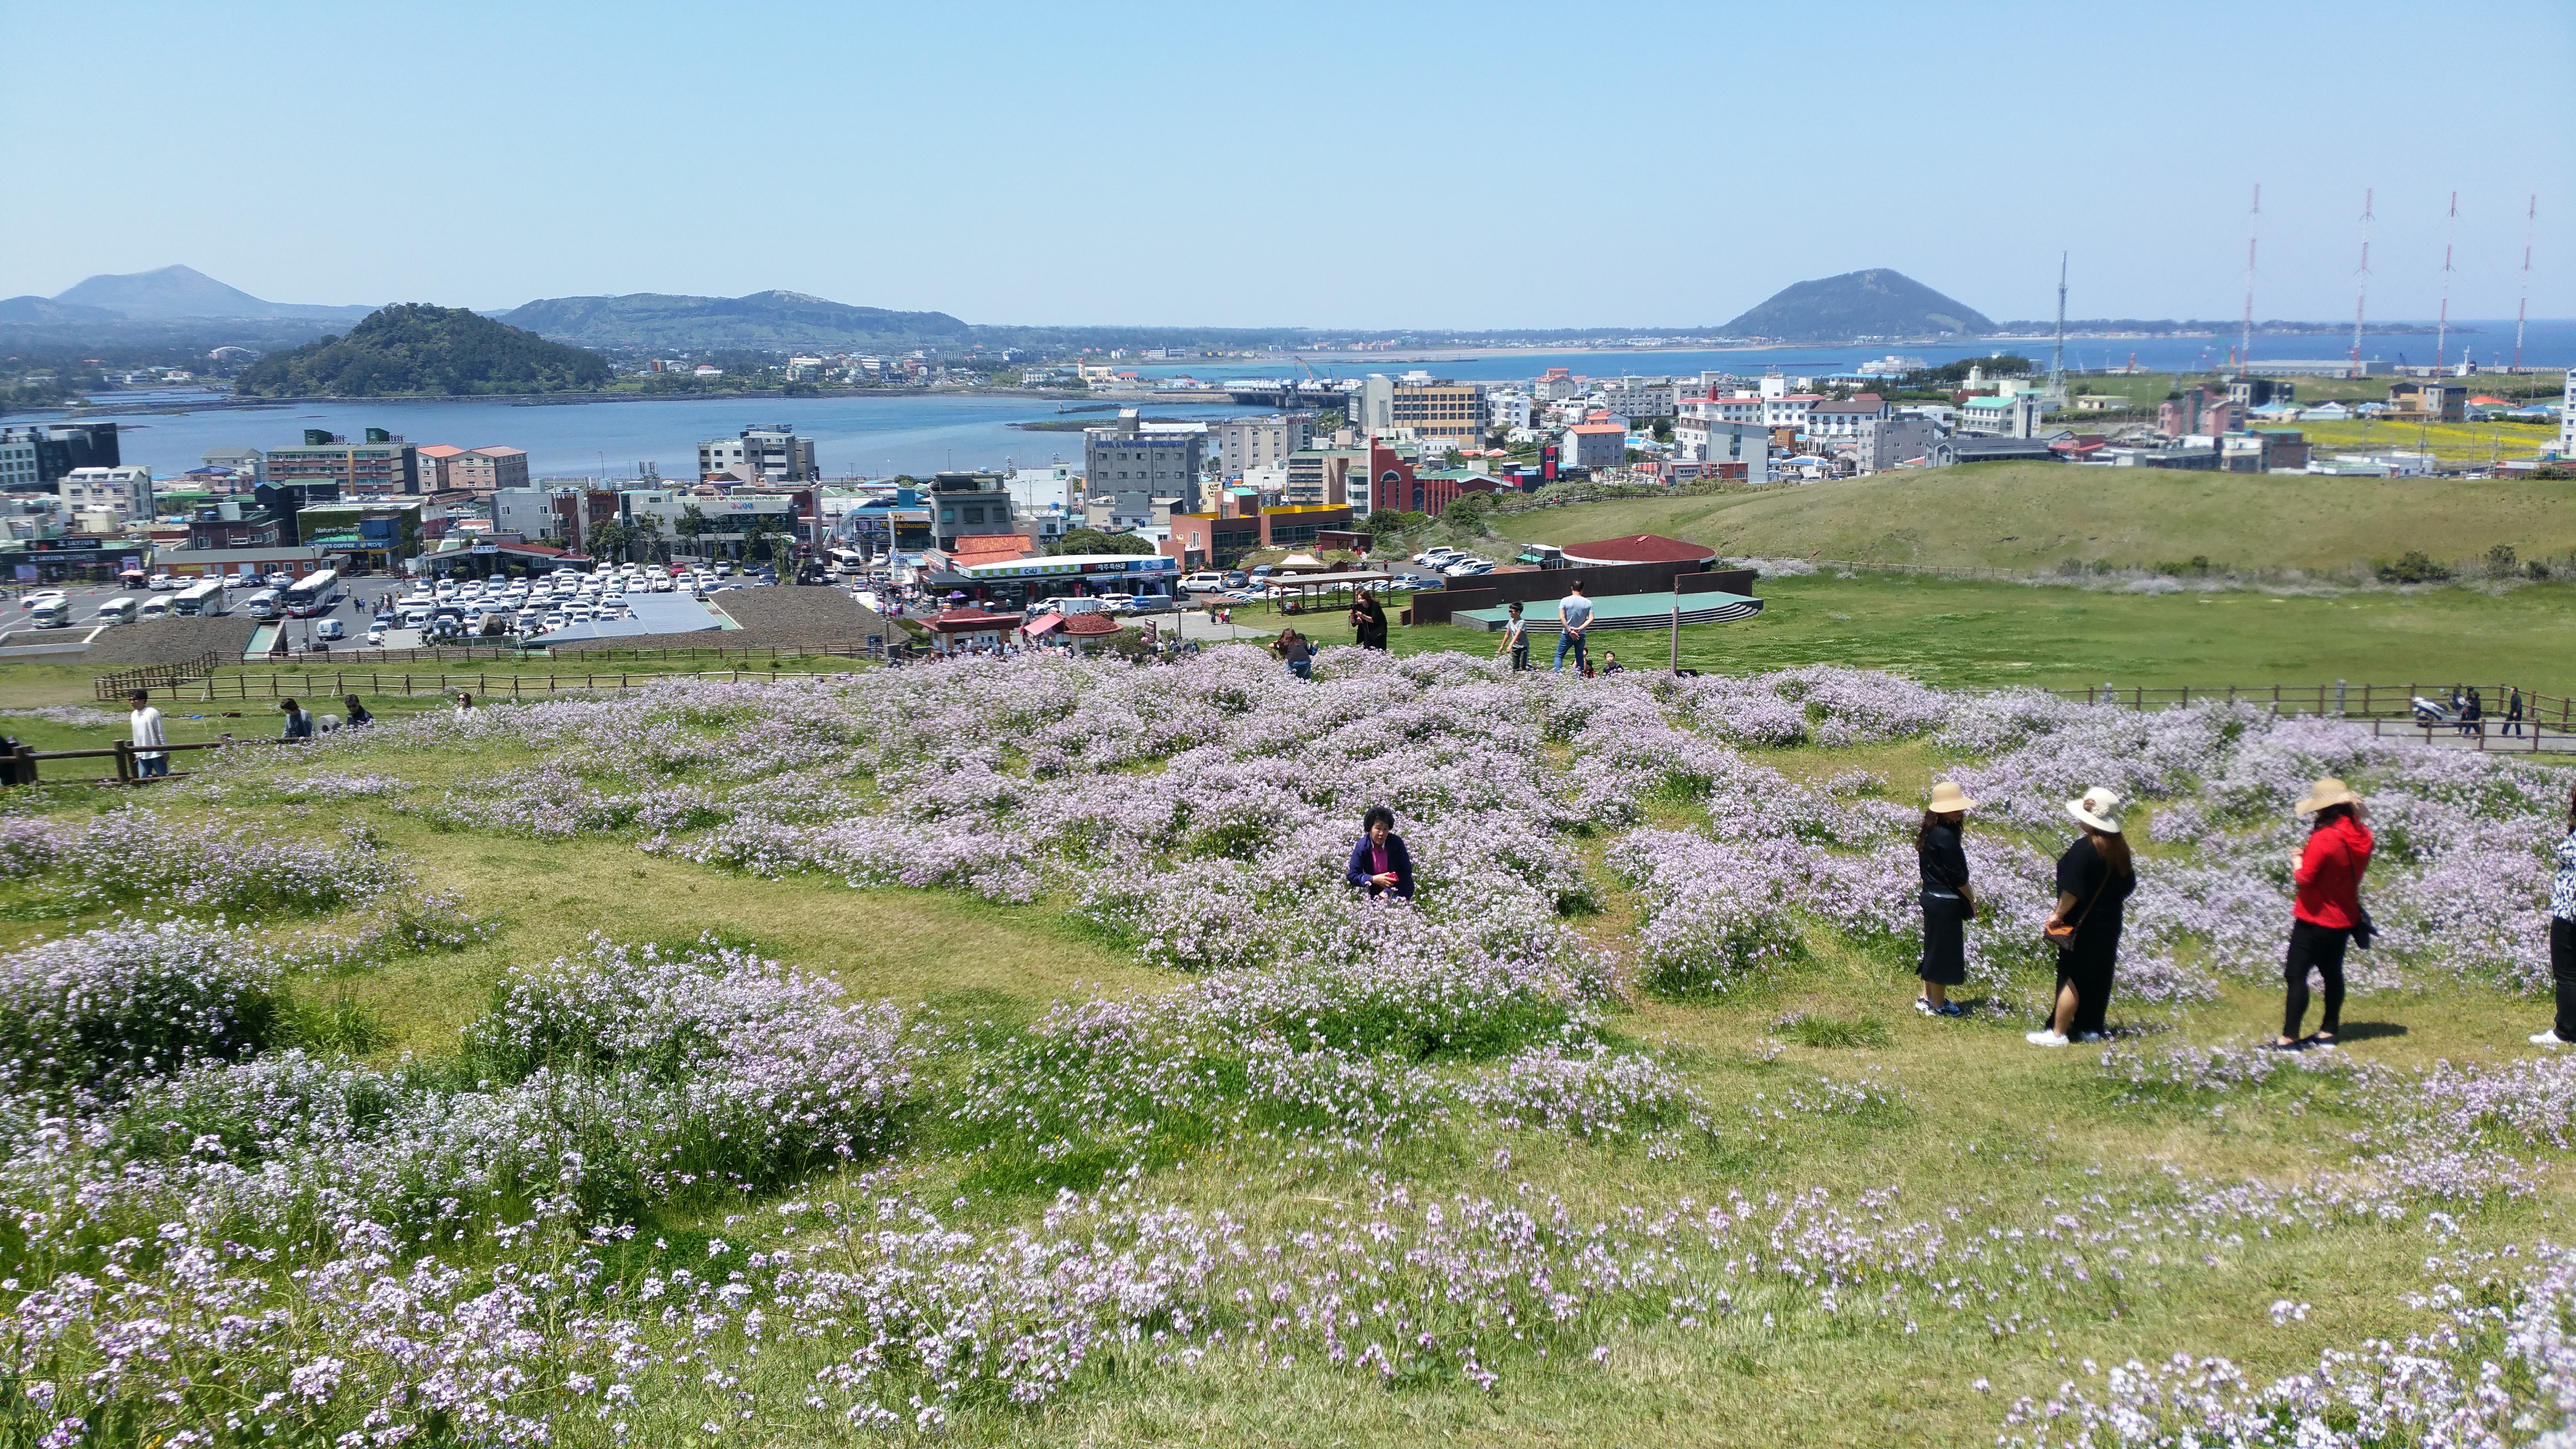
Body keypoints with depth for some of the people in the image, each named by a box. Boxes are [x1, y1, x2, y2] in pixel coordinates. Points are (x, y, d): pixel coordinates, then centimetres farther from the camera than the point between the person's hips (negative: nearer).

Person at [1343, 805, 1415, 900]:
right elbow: (1351, 876, -10)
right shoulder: (1362, 847, -14)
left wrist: (1388, 892, -18)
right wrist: (1373, 879, -26)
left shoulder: (1397, 843, -15)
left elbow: (1406, 872, -9)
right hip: (1374, 892, 1)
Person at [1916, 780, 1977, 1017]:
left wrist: (1967, 895, 13)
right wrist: (1972, 900, -3)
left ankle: (1927, 998, 29)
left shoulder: (1931, 832, 6)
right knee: (1944, 951, 4)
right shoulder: (1946, 837, -23)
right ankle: (1938, 1005, 15)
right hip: (1946, 903, -9)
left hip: (1932, 897, 9)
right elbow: (1957, 876, -18)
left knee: (1934, 947, 19)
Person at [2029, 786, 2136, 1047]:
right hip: (2109, 925, 8)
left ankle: (2058, 1033, 3)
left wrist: (2058, 915, -13)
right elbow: (2128, 884, 14)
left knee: (2072, 979, -2)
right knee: (2098, 977, 14)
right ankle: (2091, 1028, 23)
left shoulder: (2083, 849, -22)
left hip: (2082, 927, -8)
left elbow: (2072, 891, -25)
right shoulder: (2119, 847, 3)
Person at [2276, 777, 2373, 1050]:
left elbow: (2304, 878, -21)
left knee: (2296, 975, -2)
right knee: (2332, 973, 19)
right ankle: (2328, 1032, 26)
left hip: (2315, 918, -8)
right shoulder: (2363, 835, -1)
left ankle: (2289, 1038, -4)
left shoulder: (2324, 838, -25)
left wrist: (2298, 861, -1)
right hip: (2345, 917, 8)